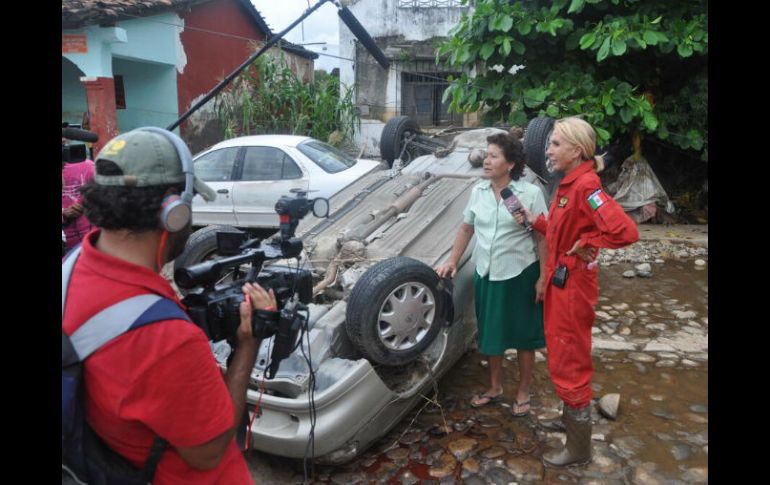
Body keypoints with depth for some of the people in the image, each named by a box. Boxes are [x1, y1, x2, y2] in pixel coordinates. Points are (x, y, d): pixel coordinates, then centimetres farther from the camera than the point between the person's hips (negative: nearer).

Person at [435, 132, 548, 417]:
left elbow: (542, 238, -10)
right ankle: (495, 388, 37)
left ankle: (523, 394, 29)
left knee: (523, 338, 10)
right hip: (486, 273, 5)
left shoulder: (531, 193, -12)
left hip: (520, 275, -4)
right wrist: (453, 261, 6)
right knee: (491, 334, 17)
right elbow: (467, 227, 11)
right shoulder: (478, 191, 1)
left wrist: (543, 278, -12)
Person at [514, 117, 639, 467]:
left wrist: (585, 245, -21)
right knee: (562, 356, 23)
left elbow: (625, 231, -34)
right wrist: (535, 221, 1)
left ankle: (578, 448, 20)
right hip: (559, 281, 10)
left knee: (568, 362, 3)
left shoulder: (585, 187, -23)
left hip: (572, 286, -10)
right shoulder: (568, 184, 7)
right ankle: (570, 418, 44)